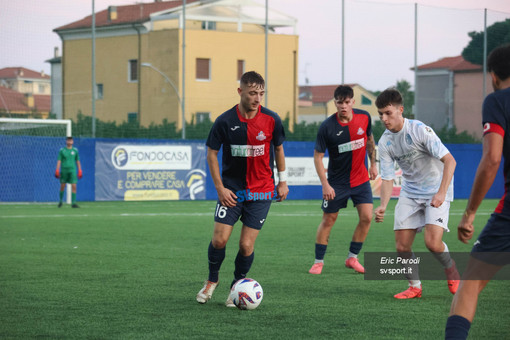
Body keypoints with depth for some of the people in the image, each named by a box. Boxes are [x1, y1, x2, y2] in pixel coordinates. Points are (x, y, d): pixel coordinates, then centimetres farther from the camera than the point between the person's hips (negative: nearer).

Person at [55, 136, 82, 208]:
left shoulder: (75, 150, 7)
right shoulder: (62, 150, 2)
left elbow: (78, 161, 13)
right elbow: (59, 160, 0)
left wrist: (80, 170, 8)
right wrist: (57, 170, -8)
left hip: (72, 170, 1)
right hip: (64, 170, -1)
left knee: (74, 186, -10)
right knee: (62, 186, 6)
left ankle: (73, 203, -7)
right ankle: (60, 201, 26)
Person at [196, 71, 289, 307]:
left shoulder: (272, 120, -6)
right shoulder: (225, 121, -10)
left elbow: (278, 148, 10)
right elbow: (212, 153, 0)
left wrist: (283, 181, 9)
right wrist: (220, 187, -4)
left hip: (261, 193, 0)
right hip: (231, 191, 0)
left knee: (246, 245, -5)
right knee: (219, 240, -7)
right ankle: (212, 280, 19)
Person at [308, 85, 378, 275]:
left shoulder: (364, 118, -6)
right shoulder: (327, 126, -17)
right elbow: (317, 156, -10)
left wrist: (373, 163, 13)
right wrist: (325, 184, -16)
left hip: (361, 179, 3)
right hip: (336, 181, -3)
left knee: (366, 218, -6)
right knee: (328, 220, 2)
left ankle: (352, 258, 9)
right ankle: (318, 261, 15)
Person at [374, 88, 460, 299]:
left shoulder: (419, 130, -20)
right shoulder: (384, 143, -4)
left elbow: (449, 160, -22)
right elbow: (387, 178, -2)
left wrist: (441, 193, -32)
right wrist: (383, 206, -21)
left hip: (436, 191, -5)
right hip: (410, 193, 5)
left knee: (432, 243, -20)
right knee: (402, 247, -4)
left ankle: (451, 270, 12)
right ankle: (415, 287, 18)